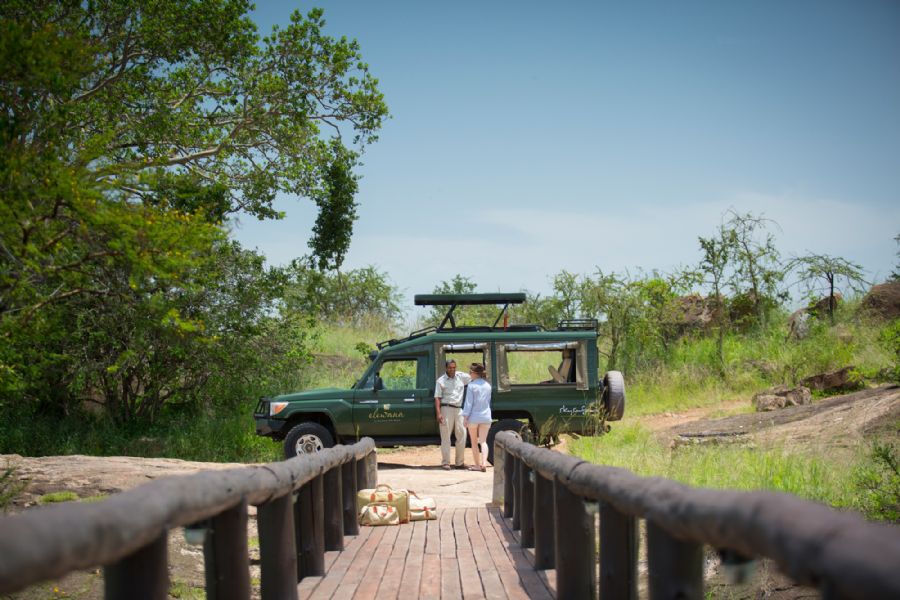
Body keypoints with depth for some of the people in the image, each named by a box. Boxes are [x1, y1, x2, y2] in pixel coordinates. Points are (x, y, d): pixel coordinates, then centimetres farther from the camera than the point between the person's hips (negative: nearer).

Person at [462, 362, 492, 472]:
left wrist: (465, 417, -9)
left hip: (474, 417, -4)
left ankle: (477, 465, 11)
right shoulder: (487, 385, 6)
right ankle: (484, 463, -11)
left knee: (474, 442, 9)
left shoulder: (471, 386, -12)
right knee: (483, 441, 5)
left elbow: (468, 403, -13)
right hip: (486, 417, 4)